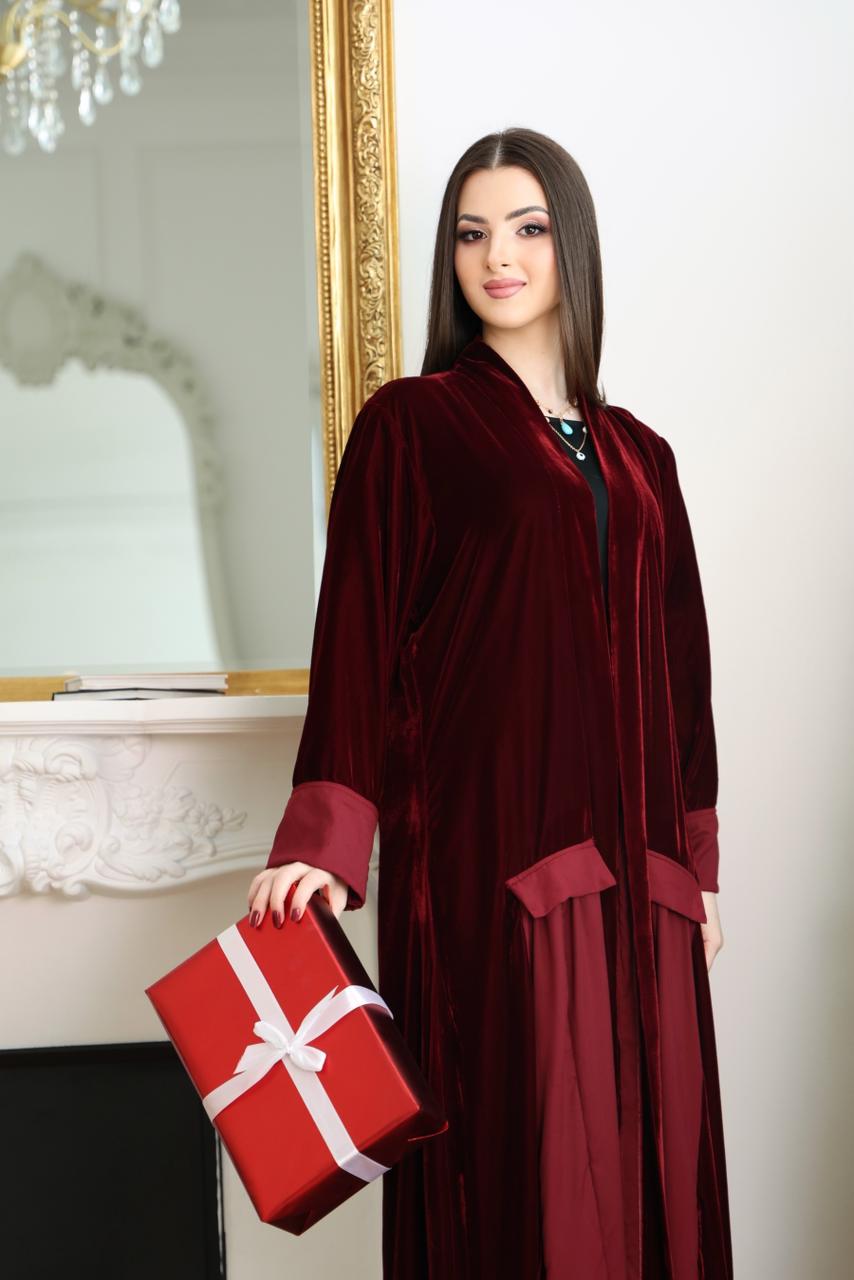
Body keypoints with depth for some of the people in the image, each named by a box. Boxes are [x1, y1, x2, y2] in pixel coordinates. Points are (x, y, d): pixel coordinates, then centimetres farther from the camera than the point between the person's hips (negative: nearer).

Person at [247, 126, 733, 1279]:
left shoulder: (636, 457, 16)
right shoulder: (409, 426, 2)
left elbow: (679, 665, 17)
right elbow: (357, 636, -5)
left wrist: (698, 866, 14)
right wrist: (325, 844, -15)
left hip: (636, 871, 5)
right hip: (488, 853, -5)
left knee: (649, 1152, 5)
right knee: (524, 1166, -5)